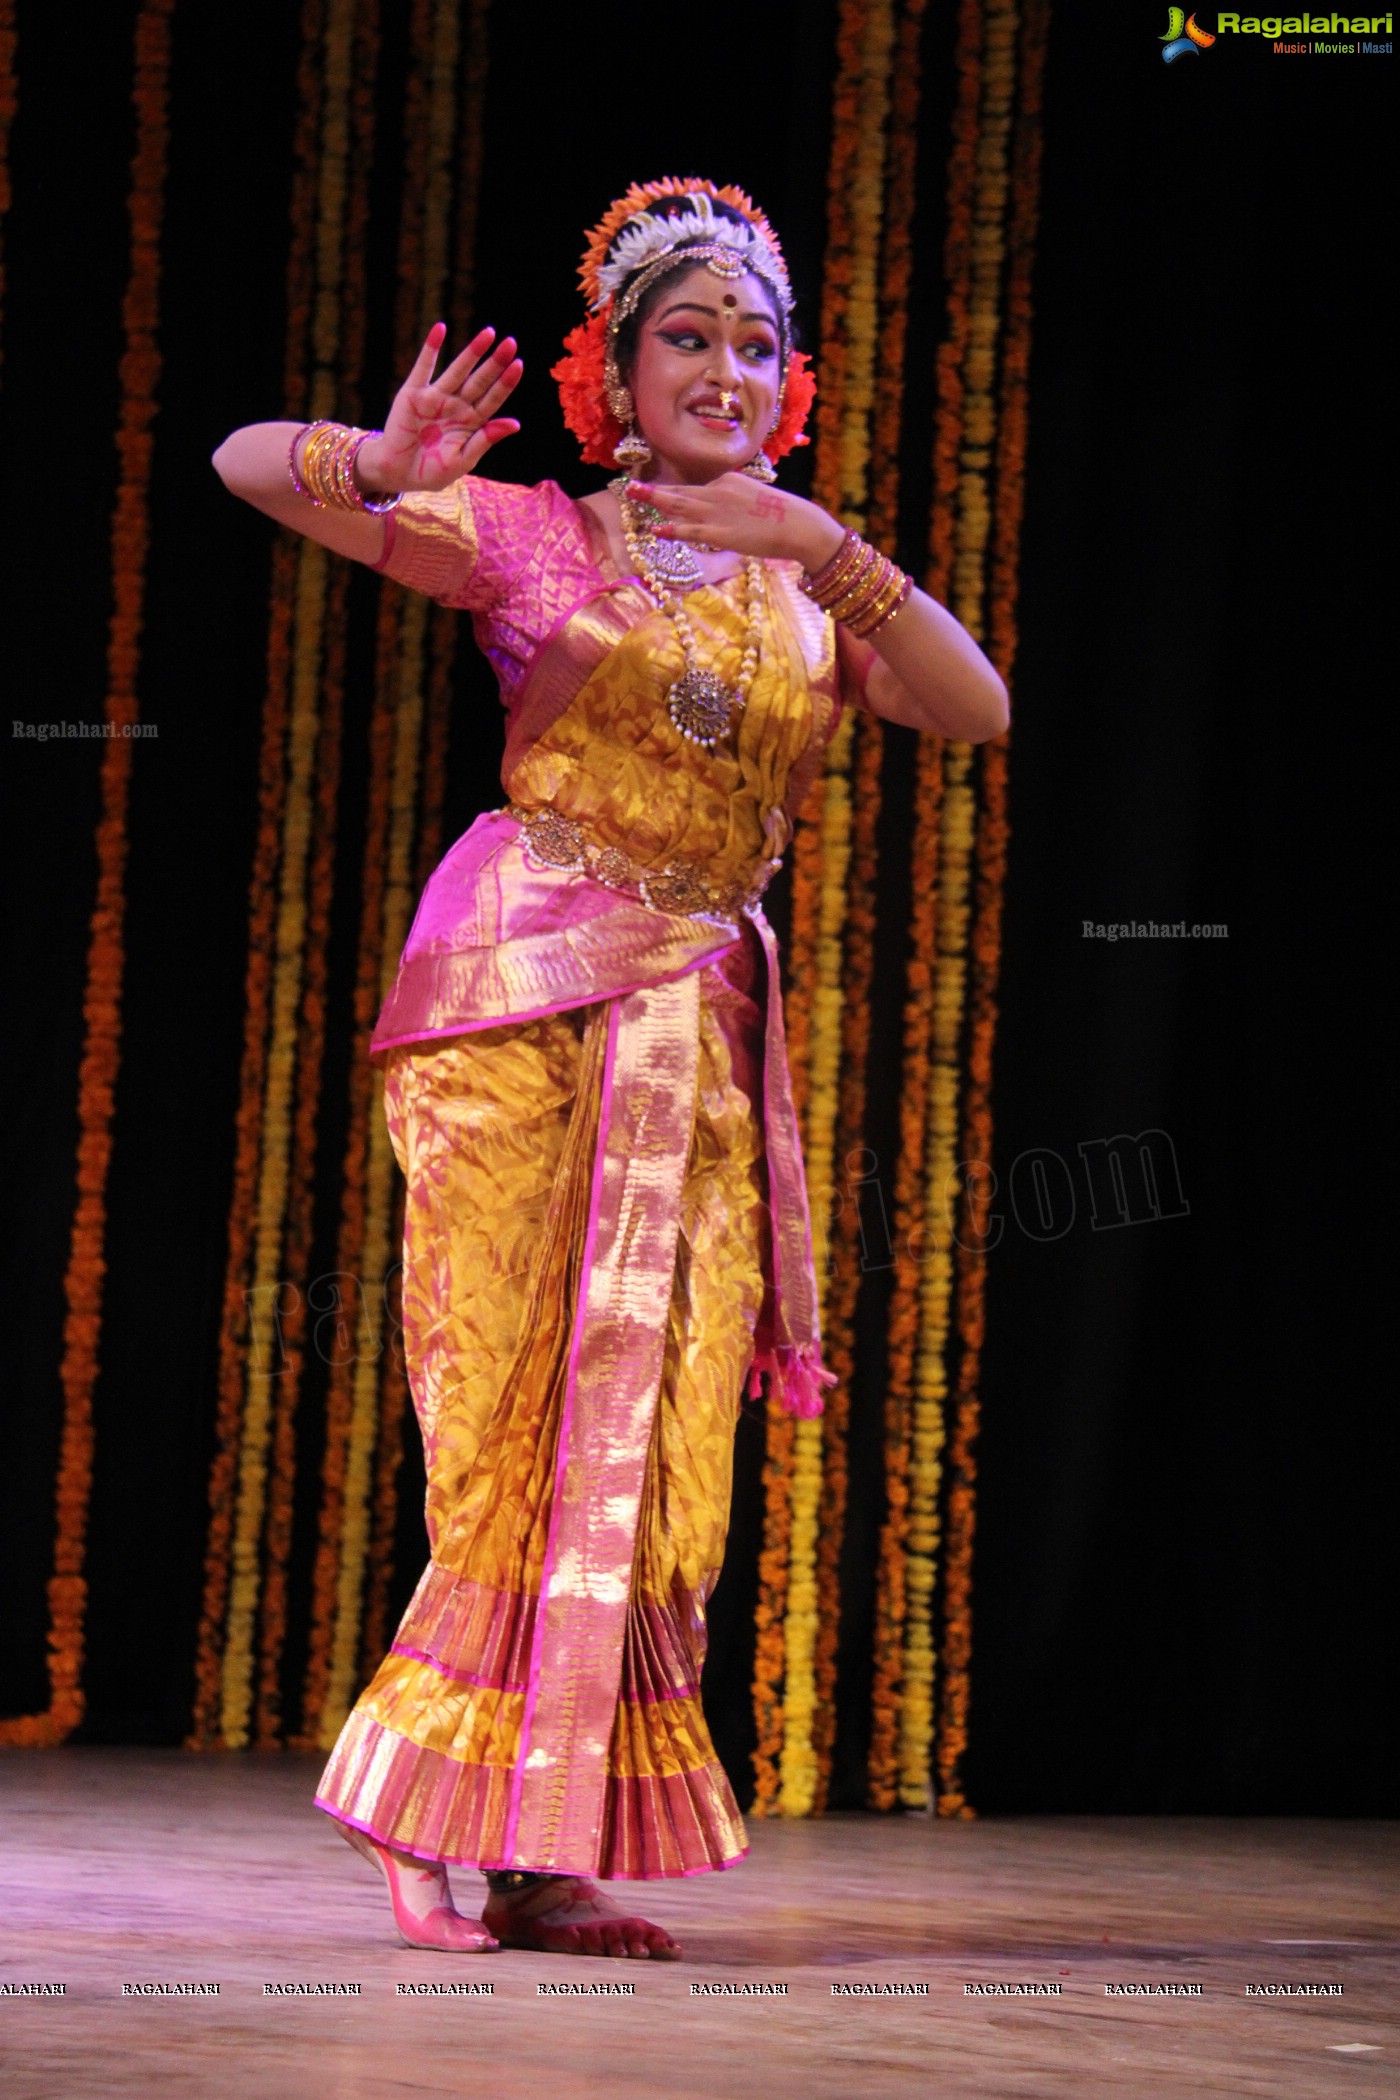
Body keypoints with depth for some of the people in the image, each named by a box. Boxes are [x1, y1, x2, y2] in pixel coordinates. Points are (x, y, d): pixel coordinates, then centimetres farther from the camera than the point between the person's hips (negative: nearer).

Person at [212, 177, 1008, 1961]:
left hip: (698, 1019, 4)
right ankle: (515, 1846, 2)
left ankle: (538, 1849, 6)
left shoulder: (810, 590, 13)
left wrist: (829, 550, -16)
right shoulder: (526, 535, 5)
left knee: (652, 1414, 0)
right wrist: (379, 467, -20)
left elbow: (978, 709, -3)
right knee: (518, 1396, -5)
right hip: (521, 985, -4)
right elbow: (246, 463, 2)